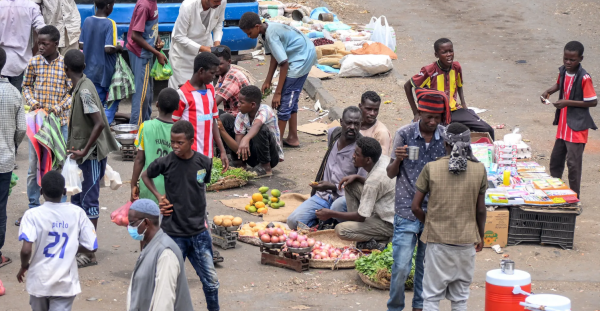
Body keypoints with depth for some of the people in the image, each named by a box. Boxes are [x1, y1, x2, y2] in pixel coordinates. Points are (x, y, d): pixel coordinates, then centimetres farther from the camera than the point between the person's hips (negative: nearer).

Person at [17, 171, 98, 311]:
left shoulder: (33, 215, -12)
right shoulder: (77, 213, -6)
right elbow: (91, 246, -3)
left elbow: (26, 250, -21)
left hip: (39, 281, 0)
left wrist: (24, 266, 0)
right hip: (65, 283, 0)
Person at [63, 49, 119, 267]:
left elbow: (99, 123, -27)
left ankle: (90, 254, 1)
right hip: (82, 153, 10)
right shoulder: (81, 87, 9)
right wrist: (77, 150, 16)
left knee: (89, 201, -4)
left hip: (91, 155, -10)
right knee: (77, 200, 15)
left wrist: (84, 151, -23)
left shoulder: (84, 91, -20)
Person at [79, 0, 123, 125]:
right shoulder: (110, 24, -17)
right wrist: (118, 48, -5)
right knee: (113, 99, 10)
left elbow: (81, 45, 4)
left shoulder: (87, 21, 0)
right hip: (106, 71, -6)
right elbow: (109, 49, -24)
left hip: (90, 70, 6)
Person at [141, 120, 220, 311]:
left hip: (199, 232, 2)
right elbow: (145, 175, 10)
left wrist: (202, 219, 8)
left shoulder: (204, 162, -3)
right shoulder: (165, 163, -9)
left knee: (211, 280, 7)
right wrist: (159, 197, -2)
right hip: (173, 233, -2)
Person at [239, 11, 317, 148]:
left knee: (285, 99, -8)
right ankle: (293, 138, 22)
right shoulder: (267, 30, 1)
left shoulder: (271, 35, -26)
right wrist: (268, 81, 9)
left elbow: (284, 64, -25)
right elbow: (274, 56, 10)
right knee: (291, 99, 15)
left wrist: (278, 92, -20)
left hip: (303, 58, -10)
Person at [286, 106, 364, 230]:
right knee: (293, 221, -17)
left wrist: (333, 187, -25)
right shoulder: (333, 133, 5)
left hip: (344, 197, -4)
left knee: (339, 205, -41)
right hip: (322, 196, 4)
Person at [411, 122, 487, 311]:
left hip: (437, 240, -1)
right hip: (466, 240, 2)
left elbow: (415, 207, -5)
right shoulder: (479, 170, -4)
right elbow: (481, 210, 2)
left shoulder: (431, 168, -7)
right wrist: (480, 236, 17)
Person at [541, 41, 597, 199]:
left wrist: (568, 102, -21)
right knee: (556, 159, 17)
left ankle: (575, 197, 8)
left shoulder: (584, 78, -20)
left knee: (573, 163, -3)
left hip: (577, 127, -8)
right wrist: (549, 91, 4)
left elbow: (593, 102, -18)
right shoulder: (563, 71, 2)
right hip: (563, 125, 8)